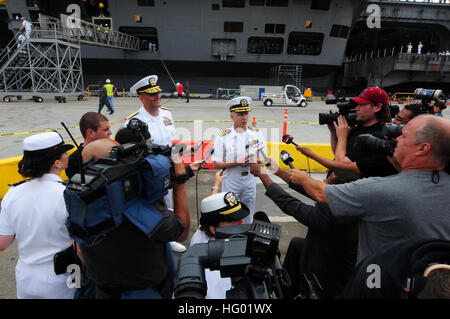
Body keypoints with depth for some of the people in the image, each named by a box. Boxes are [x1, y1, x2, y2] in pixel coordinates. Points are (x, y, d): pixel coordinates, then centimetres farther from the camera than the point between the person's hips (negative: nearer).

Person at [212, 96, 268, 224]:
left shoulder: (256, 133, -2)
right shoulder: (223, 137, -11)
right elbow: (216, 164, -10)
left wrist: (254, 161, -19)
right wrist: (236, 163, -25)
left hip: (250, 179, 3)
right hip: (231, 180, -3)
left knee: (248, 219, 19)